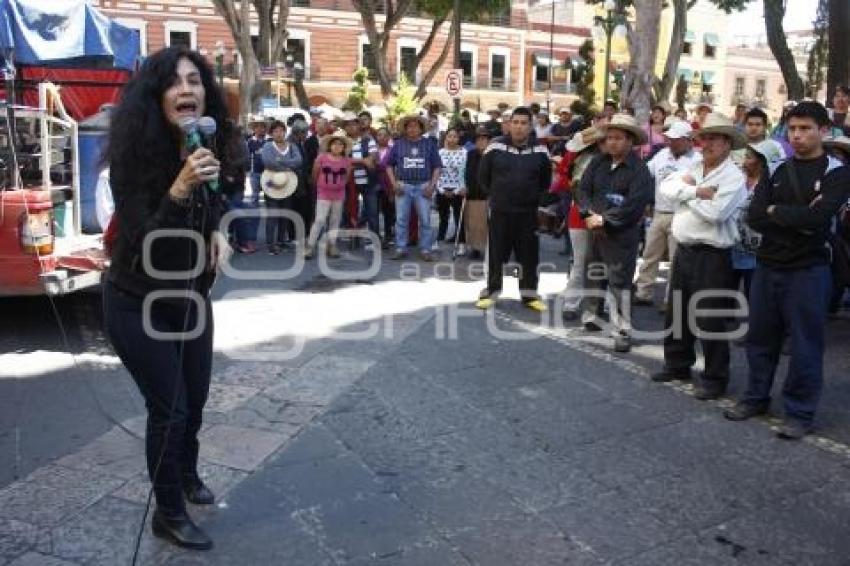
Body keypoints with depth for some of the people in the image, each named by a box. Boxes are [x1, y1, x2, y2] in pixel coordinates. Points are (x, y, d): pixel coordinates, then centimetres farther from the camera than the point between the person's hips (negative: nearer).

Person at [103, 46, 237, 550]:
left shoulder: (207, 148, -6)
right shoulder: (134, 157, -24)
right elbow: (143, 244, -31)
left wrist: (218, 232, -3)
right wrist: (178, 189, -43)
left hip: (191, 296, 6)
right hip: (138, 305, -6)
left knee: (196, 397, 19)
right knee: (169, 408, 0)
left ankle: (188, 474, 47)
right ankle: (169, 513, 22)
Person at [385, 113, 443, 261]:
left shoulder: (429, 144, 5)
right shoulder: (398, 144, 6)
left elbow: (437, 167, 5)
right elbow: (389, 165, 10)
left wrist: (432, 185, -5)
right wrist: (394, 183, -1)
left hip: (423, 186, -1)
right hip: (403, 186, 1)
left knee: (425, 220, 1)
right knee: (401, 220, 3)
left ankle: (426, 250, 8)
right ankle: (401, 249, 11)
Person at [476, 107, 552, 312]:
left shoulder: (540, 150, -1)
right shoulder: (495, 146, -4)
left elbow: (546, 181, 13)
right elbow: (483, 176, 6)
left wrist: (534, 197, 9)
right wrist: (496, 195, 9)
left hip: (528, 213, 1)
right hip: (500, 211, -1)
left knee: (529, 254, 7)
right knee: (496, 252, 6)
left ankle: (529, 294, 19)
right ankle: (490, 291, 18)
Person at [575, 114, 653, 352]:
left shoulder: (639, 170, -11)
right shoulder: (598, 162, 6)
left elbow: (633, 205, -19)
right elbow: (584, 189, 4)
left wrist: (604, 219, -18)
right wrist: (589, 214, -12)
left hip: (622, 236, -6)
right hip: (595, 231, 6)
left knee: (618, 283, -6)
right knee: (591, 277, 18)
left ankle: (622, 331, 1)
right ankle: (589, 319, 35)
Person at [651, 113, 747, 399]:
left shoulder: (733, 177, -11)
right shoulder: (693, 169, 11)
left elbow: (714, 213, -24)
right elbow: (667, 188, -3)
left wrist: (687, 190, -10)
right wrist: (696, 191, -18)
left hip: (712, 257, -7)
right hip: (684, 250, 8)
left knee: (709, 320, -2)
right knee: (676, 312, 17)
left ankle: (715, 378, 12)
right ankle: (677, 365, 33)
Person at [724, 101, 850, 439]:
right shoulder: (776, 170, 8)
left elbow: (816, 217, -21)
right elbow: (754, 218, -4)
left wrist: (775, 211, -8)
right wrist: (797, 220, -14)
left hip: (808, 271, -4)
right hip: (767, 267, 5)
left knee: (805, 344, 3)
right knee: (760, 337, 14)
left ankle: (799, 412, 15)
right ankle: (756, 397, 29)